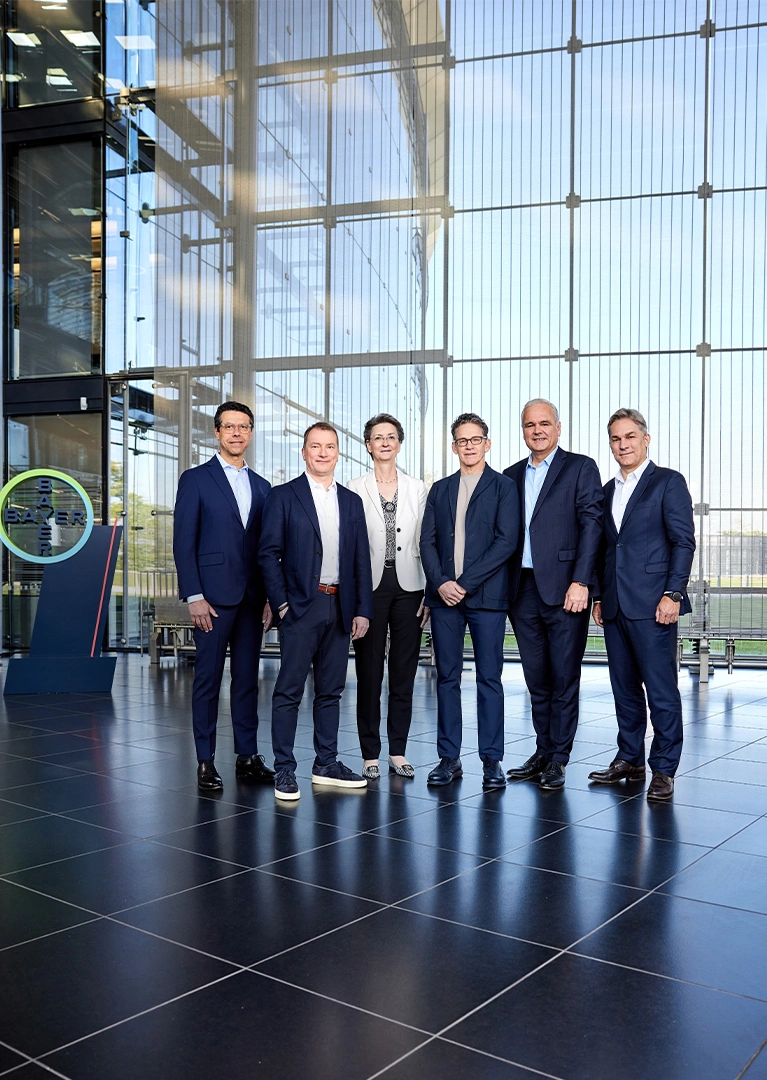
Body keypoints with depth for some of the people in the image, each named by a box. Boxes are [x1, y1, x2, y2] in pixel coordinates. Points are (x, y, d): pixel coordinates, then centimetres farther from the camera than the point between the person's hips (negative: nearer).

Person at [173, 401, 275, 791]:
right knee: (208, 679, 1)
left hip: (252, 598, 4)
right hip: (213, 597, -4)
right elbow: (183, 542, -5)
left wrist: (270, 597, 6)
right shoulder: (195, 479, 1)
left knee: (247, 678, 9)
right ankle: (206, 763, 10)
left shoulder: (261, 487, 14)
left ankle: (248, 757, 17)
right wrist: (193, 596, -12)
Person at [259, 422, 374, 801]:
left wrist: (363, 609, 4)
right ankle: (284, 770, 6)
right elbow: (268, 553, -3)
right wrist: (281, 603, -11)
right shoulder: (283, 496, 2)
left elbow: (361, 560, 12)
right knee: (289, 691, -2)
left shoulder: (352, 501, 14)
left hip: (340, 607, 4)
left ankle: (326, 765, 20)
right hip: (301, 606, -4)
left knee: (330, 691, 11)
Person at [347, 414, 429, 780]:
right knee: (369, 673, 2)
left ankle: (398, 751, 17)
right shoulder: (355, 489, 3)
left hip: (408, 587, 2)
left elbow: (425, 543, 7)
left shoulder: (417, 489, 9)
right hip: (370, 586, -2)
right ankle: (370, 754, 12)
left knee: (404, 672, 6)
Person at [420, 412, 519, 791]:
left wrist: (465, 583, -12)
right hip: (444, 594, 4)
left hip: (486, 596, -4)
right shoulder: (440, 490, 15)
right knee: (447, 678, 6)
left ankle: (491, 760, 9)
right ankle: (449, 758, 14)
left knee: (489, 678, 1)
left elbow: (506, 542, -8)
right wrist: (440, 583, -8)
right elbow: (427, 541, 9)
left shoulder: (503, 487, 3)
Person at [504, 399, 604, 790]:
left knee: (564, 677, 2)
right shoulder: (512, 476, 16)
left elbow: (591, 524, -6)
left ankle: (558, 758, 11)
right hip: (523, 590, 5)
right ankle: (543, 753, 22)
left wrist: (580, 582, -15)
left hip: (563, 588, -5)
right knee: (536, 678, 11)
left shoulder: (580, 468, 2)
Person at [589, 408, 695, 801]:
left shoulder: (668, 482, 0)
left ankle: (663, 769, 5)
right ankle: (629, 760, 22)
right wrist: (600, 597, 13)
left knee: (661, 689, -3)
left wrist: (673, 594, -14)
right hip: (615, 606, 6)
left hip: (652, 604, -6)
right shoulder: (608, 491, 18)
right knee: (624, 687, 12)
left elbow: (683, 541, -7)